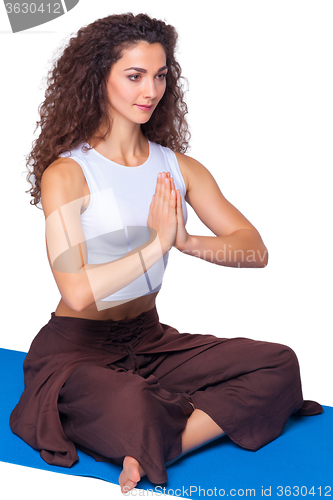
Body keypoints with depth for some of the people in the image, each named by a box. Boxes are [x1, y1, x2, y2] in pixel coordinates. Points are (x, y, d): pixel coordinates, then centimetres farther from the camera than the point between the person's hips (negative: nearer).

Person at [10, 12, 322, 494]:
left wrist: (188, 242, -21)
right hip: (76, 350, -6)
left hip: (151, 341, 6)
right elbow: (78, 291, -22)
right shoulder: (66, 173, -11)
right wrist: (157, 243, -20)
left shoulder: (178, 167, 6)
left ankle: (151, 451, -21)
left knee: (278, 364, -15)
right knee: (138, 411, -38)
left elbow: (256, 251, -3)